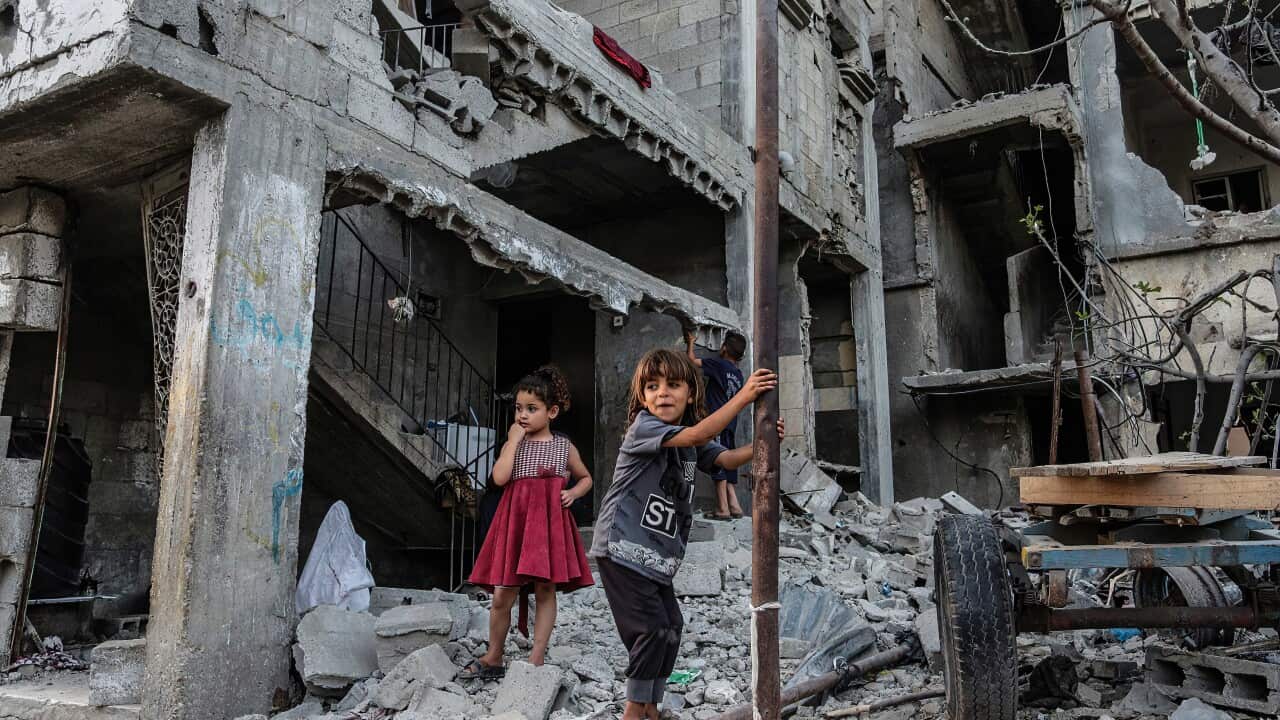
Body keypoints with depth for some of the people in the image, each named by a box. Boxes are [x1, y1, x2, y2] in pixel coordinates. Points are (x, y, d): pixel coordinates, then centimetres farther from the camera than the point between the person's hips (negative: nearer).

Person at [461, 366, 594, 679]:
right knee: (502, 594, 2)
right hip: (515, 521, 0)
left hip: (550, 522, 0)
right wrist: (514, 439, -9)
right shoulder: (514, 444, 5)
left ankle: (536, 659, 13)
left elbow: (585, 478, 20)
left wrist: (572, 493, -1)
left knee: (545, 589, 2)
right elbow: (499, 477, -13)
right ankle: (493, 658, 20)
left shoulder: (564, 446, 6)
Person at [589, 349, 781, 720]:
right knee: (652, 627, -7)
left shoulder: (694, 441, 9)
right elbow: (695, 436, -30)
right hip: (622, 548, -8)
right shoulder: (642, 427, -17)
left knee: (672, 626, 9)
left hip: (656, 554, 8)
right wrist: (743, 395, -32)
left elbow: (727, 458, 0)